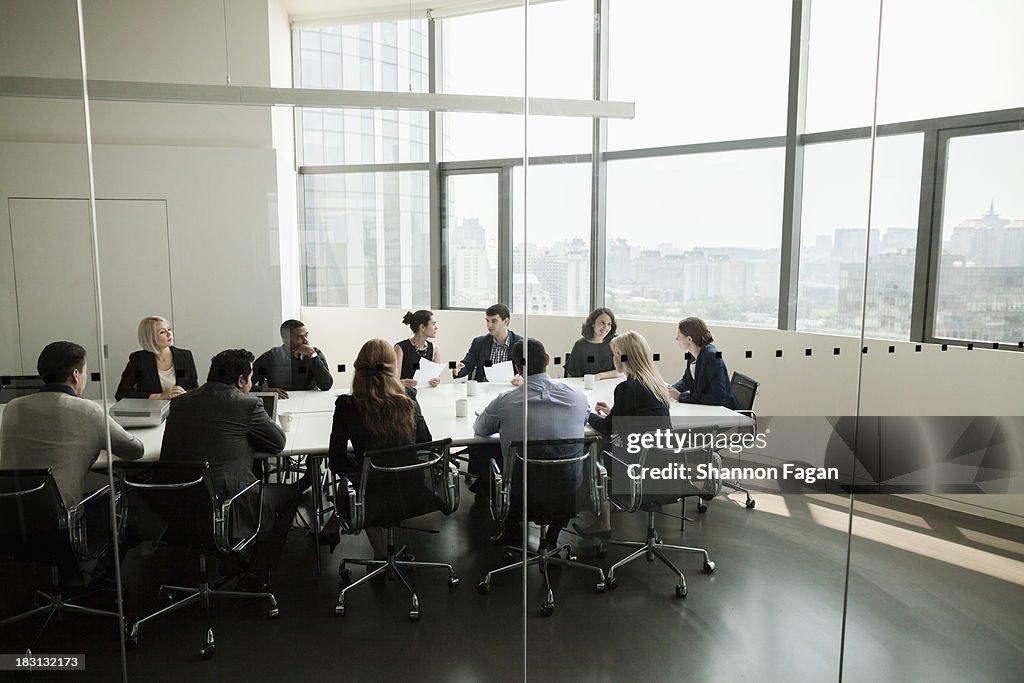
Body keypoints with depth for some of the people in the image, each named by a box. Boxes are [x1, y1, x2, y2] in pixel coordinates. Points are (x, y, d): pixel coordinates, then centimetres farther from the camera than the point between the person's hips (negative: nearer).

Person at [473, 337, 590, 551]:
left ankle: (513, 529, 39)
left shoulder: (504, 402, -15)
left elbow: (479, 430, 5)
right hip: (569, 492, 1)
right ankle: (552, 536, 32)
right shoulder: (578, 397, -9)